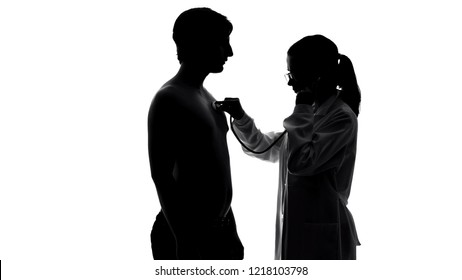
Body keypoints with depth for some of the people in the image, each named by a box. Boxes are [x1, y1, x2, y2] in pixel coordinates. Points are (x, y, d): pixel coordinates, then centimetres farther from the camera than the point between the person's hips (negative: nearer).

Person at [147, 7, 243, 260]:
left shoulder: (206, 97, 14)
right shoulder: (169, 99, -13)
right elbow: (161, 176, -19)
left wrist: (228, 230, 18)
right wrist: (184, 242, -22)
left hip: (220, 229, 9)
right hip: (187, 232, -9)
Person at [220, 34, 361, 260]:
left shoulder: (342, 117, -15)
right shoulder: (311, 112, 12)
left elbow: (301, 162, -22)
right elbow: (266, 148, 18)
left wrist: (301, 110, -15)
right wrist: (241, 118, 3)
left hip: (323, 233, -9)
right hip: (296, 228, 9)